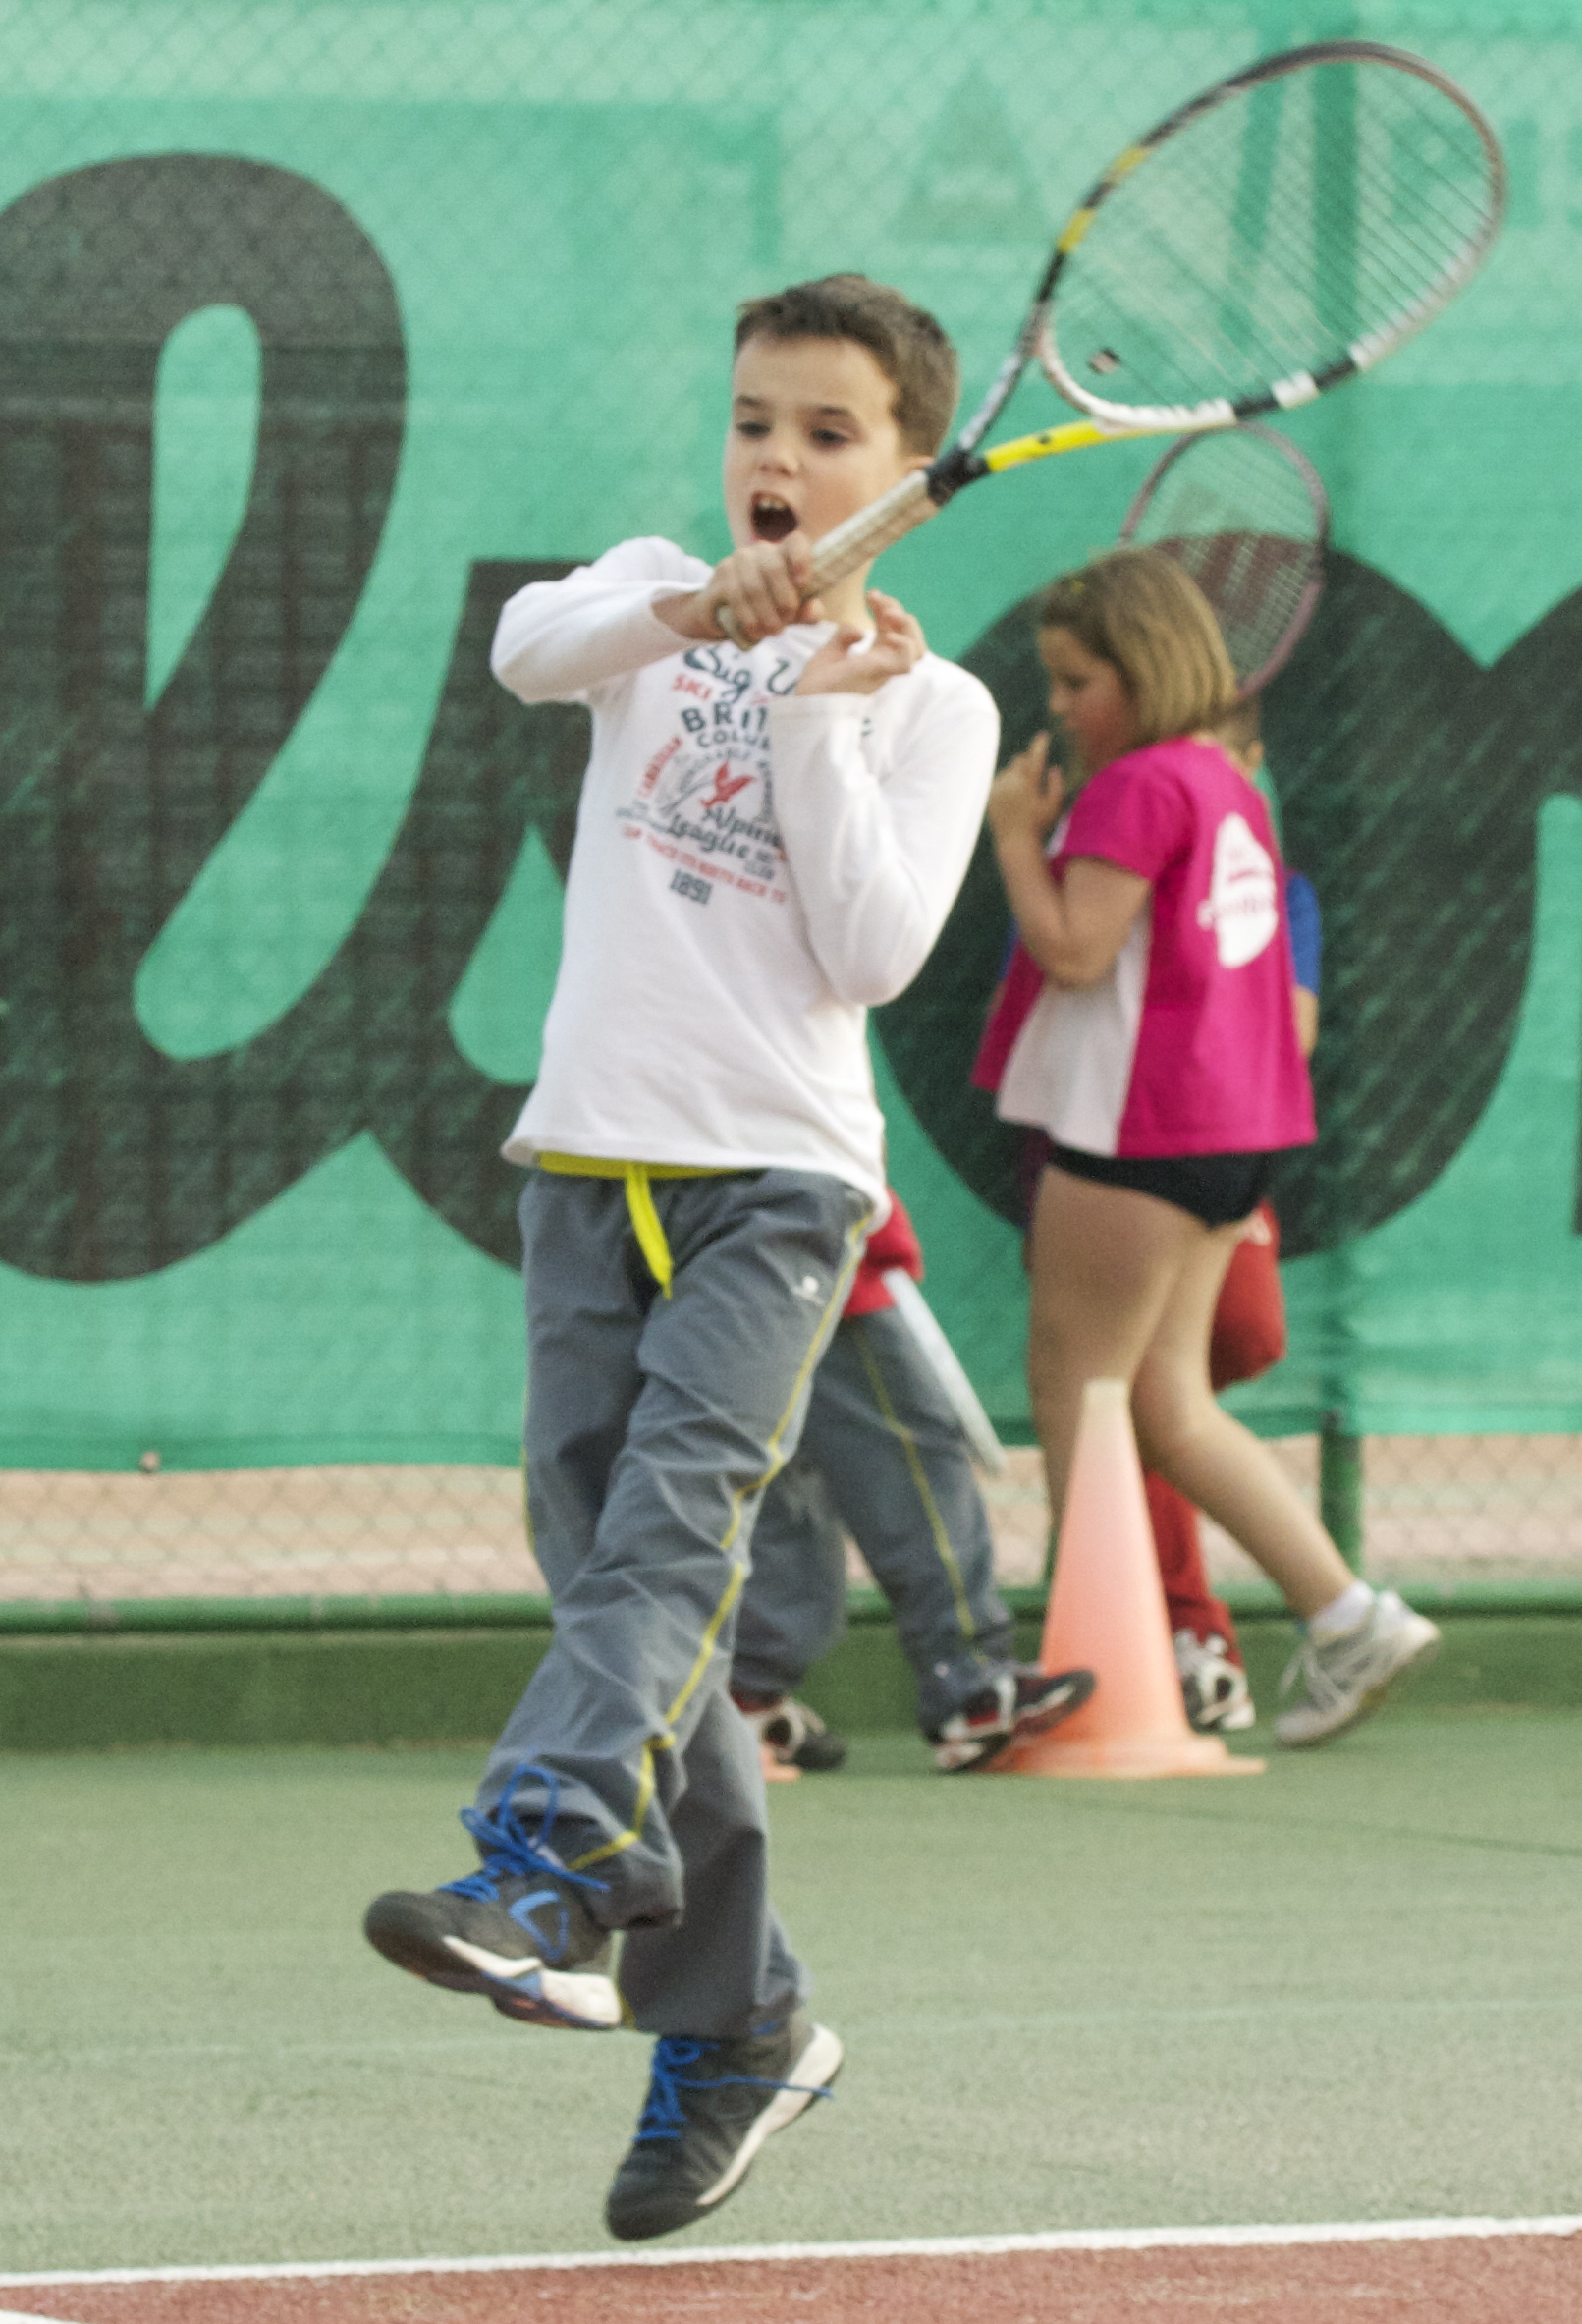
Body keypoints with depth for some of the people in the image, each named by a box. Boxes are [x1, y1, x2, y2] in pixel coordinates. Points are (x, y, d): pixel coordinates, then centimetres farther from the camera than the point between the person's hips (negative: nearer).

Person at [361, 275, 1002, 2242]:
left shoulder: (929, 703, 6)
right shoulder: (654, 596, 13)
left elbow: (875, 951, -7)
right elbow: (529, 647, -12)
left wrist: (820, 717, -11)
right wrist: (689, 611, -30)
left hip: (780, 1175, -4)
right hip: (592, 1162, 4)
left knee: (675, 1509, -24)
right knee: (606, 1560, 1)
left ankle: (547, 1870, -44)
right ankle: (731, 2022, 9)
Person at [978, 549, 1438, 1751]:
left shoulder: (1140, 786, -14)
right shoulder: (1227, 787, 14)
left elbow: (1074, 949, -19)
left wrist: (1019, 833, -7)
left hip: (1138, 1133, -9)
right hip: (1233, 1126, 9)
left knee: (1075, 1393, 0)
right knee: (1170, 1409, 12)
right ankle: (1348, 1616, 6)